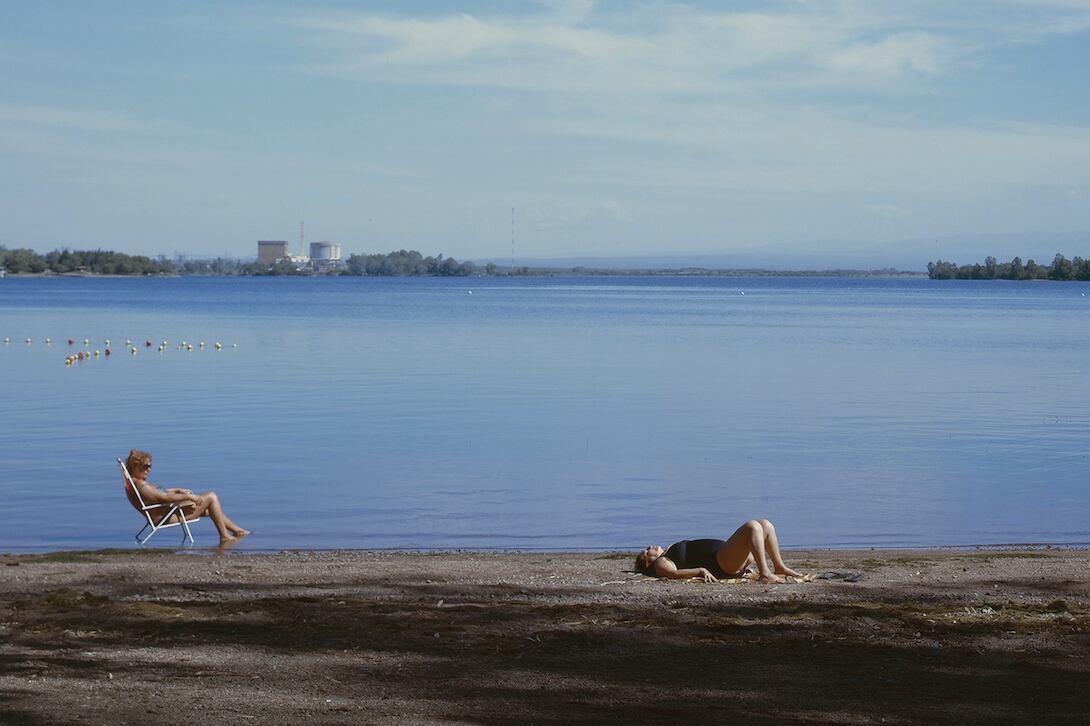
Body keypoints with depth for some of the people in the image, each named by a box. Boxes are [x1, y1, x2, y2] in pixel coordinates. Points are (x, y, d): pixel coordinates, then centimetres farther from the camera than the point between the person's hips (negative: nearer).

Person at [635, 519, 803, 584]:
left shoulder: (669, 555, 30)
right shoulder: (660, 563, 3)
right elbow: (675, 573, -17)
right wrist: (700, 570, -33)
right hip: (720, 563, -10)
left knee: (765, 525, 5)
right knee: (752, 526, -25)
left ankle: (780, 567, 1)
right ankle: (764, 574, -34)